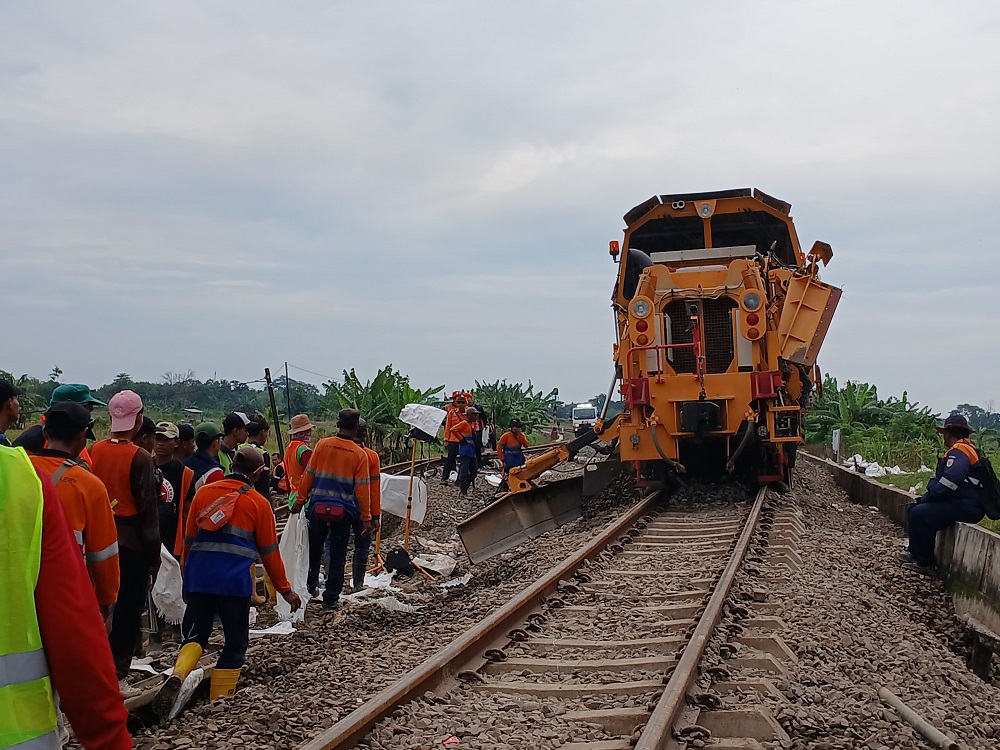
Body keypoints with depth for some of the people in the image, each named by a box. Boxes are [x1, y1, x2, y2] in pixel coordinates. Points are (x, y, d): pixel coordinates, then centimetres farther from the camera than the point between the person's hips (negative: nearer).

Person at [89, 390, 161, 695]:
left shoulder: (94, 451, 0)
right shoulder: (140, 458, -14)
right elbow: (148, 509, -12)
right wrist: (154, 552, -4)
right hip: (132, 542, -5)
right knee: (129, 609, 4)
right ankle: (117, 676, 6)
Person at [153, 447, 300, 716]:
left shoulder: (203, 493, 11)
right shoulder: (258, 503, 2)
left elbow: (189, 539, 16)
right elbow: (269, 552, 6)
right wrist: (285, 589, 16)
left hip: (198, 577, 3)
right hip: (234, 582, -3)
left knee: (195, 636, 15)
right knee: (235, 643, 12)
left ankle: (177, 677, -12)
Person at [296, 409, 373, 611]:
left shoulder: (323, 444, -3)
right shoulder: (359, 454, -6)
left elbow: (308, 475, 0)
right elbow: (362, 488, -5)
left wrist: (300, 501, 11)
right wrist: (366, 518, 0)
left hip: (318, 507, 2)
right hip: (344, 511, -1)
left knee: (314, 549, 21)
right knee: (337, 556, 6)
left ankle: (311, 585, 36)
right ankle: (331, 600, 9)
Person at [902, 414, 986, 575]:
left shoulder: (959, 451, -16)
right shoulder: (966, 449, 21)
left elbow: (949, 481, -28)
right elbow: (938, 479, 20)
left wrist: (927, 497, -15)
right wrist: (927, 496, 7)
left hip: (967, 507, -11)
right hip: (958, 503, 11)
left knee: (919, 513, -24)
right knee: (913, 509, 13)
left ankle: (926, 563, -15)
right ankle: (916, 553, 16)